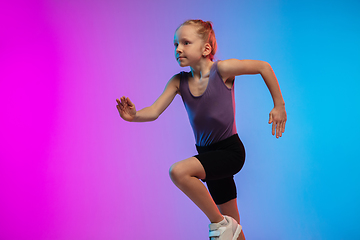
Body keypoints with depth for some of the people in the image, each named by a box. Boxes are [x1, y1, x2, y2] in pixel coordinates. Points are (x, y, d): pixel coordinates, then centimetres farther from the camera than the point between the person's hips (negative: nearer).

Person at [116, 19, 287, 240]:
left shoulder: (222, 69, -14)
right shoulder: (178, 82, -1)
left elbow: (264, 66, -5)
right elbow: (154, 111, -13)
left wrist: (279, 105, -2)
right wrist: (134, 116, -34)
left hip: (231, 150, -6)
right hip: (209, 154, 6)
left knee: (179, 171, -27)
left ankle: (219, 222, -10)